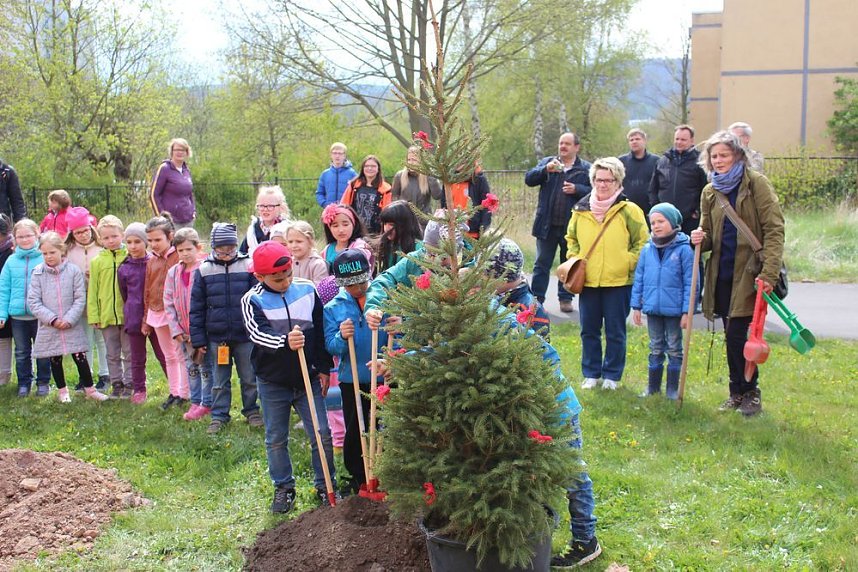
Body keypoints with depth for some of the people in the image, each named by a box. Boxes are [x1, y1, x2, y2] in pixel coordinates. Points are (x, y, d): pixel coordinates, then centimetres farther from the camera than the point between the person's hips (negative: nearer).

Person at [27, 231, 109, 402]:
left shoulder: (74, 271, -4)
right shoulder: (38, 273, -1)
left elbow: (80, 299, -4)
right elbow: (33, 301, -3)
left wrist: (69, 319, -13)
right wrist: (52, 319, -12)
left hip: (73, 327, -2)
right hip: (48, 327, 2)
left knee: (80, 357, 0)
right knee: (55, 360, 11)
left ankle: (90, 389, 13)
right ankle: (62, 391, 26)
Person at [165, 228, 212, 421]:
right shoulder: (173, 273, 5)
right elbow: (168, 302, 7)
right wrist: (175, 329, -1)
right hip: (184, 331, 5)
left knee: (206, 367, 4)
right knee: (191, 367, 14)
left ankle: (207, 403, 13)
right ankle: (195, 402, 23)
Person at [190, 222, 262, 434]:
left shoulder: (248, 266, -3)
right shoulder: (204, 270, 1)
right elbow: (196, 307, 4)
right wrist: (198, 338, 1)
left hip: (245, 336, -1)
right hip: (216, 337, 1)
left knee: (249, 378, 11)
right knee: (219, 381, 10)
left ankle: (251, 411, 27)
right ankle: (219, 416, 21)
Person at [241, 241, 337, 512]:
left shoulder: (307, 289, -3)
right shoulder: (252, 301, -10)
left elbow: (321, 331, 5)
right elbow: (259, 335, -26)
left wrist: (323, 368, 5)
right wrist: (286, 343, -45)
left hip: (308, 378, 1)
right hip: (273, 382, -1)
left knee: (321, 434, 3)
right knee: (276, 439, 11)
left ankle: (326, 486, 20)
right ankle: (283, 488, 28)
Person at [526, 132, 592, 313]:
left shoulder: (586, 169, 3)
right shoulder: (546, 162, 8)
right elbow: (529, 179, -3)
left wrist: (577, 189, -17)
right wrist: (545, 170, -19)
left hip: (572, 226, -1)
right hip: (547, 224, 1)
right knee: (542, 264, 5)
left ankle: (566, 298, 20)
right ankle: (537, 298, 10)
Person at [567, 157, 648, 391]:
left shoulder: (629, 210, -6)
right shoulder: (581, 209, 4)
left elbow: (642, 243, 0)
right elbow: (571, 238, 19)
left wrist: (627, 263, -10)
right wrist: (574, 260, 5)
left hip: (619, 282, -3)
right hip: (587, 281, 3)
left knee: (615, 332, 8)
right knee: (589, 330, 11)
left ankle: (612, 376, 20)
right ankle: (591, 374, 24)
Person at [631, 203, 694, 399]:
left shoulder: (683, 250, -10)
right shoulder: (647, 250, 1)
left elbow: (690, 283, -9)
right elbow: (638, 279, 7)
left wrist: (687, 311, -12)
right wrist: (636, 306, 6)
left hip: (674, 310, -3)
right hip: (652, 308, 4)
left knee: (674, 350, 10)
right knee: (656, 349, 15)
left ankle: (672, 389, 19)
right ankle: (653, 387, 24)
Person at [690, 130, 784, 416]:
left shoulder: (756, 183, -6)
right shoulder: (710, 192, 12)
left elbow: (774, 229, -11)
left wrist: (769, 272, -19)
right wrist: (701, 239, -6)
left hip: (749, 271, -5)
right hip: (723, 272, 6)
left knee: (737, 334, -9)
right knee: (732, 336, 11)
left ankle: (750, 392, 9)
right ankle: (738, 392, 24)